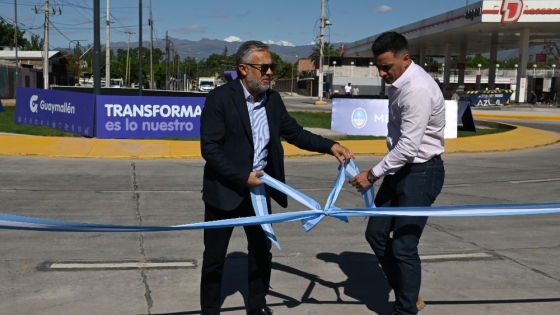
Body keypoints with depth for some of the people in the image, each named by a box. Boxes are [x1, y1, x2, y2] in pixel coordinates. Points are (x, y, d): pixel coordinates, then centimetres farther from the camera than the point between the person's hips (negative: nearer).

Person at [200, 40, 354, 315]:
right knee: (215, 256, 7)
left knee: (261, 251, 16)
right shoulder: (220, 98, -15)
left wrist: (330, 146, -6)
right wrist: (243, 177, -24)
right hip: (224, 190, -5)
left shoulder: (272, 99, 2)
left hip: (258, 189, 5)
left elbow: (294, 132, 7)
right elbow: (209, 147, -19)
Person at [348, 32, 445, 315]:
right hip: (401, 168, 10)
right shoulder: (398, 83, 6)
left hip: (421, 172, -10)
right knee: (376, 233, 12)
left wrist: (372, 175, -21)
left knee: (403, 246, -4)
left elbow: (409, 146, -27)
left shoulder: (418, 89, -24)